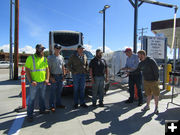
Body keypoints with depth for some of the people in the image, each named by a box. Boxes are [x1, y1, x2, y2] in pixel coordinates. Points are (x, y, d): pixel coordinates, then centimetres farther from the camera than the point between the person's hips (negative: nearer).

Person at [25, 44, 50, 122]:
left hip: (43, 82, 5)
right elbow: (27, 70, -10)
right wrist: (31, 81, -18)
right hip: (34, 83, -5)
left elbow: (47, 69, 10)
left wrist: (47, 79, -2)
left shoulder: (44, 59, 8)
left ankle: (42, 110, 35)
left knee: (42, 97, 18)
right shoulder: (30, 58, -7)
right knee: (32, 98, 3)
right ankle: (30, 115, 15)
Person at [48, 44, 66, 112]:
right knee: (53, 92, 0)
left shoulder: (61, 57, 11)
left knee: (59, 91, 12)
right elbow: (49, 68, -7)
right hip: (54, 76, -5)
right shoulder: (50, 57, -4)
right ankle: (52, 106, 10)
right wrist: (51, 77, -14)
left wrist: (64, 75, 8)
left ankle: (58, 104, 25)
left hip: (60, 76, 5)